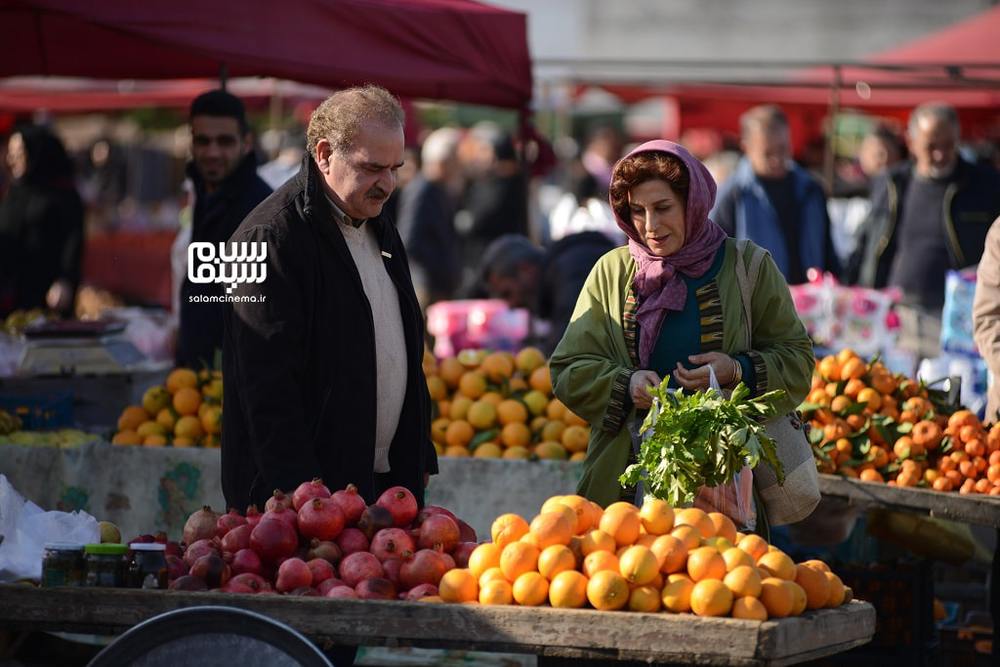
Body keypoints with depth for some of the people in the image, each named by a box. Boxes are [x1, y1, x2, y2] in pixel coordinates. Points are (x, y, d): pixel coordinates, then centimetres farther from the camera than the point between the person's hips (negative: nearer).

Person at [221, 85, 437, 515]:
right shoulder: (272, 237, -12)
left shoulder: (379, 228, 17)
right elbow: (266, 385, -17)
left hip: (385, 480, 8)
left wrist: (418, 460, 19)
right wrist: (300, 494, -21)